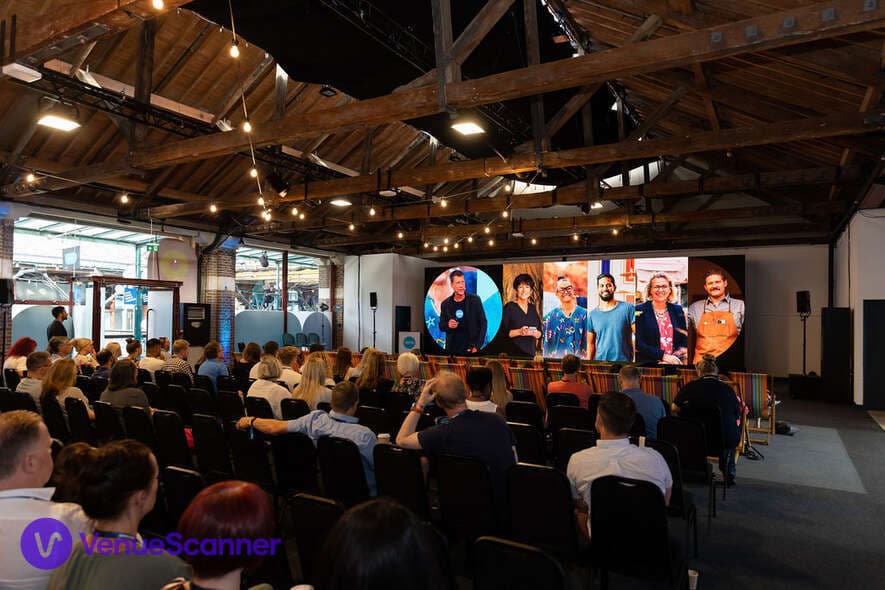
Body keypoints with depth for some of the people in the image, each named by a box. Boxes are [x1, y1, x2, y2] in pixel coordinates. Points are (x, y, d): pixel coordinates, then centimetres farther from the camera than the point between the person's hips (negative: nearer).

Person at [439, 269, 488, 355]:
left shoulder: (475, 300, -3)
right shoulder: (445, 304, 2)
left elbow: (483, 323, 0)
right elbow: (441, 326, 11)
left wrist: (477, 346, -7)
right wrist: (448, 325, -11)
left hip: (471, 348, -1)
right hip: (452, 350, 2)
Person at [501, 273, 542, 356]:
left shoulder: (533, 308, 13)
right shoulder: (509, 307, -3)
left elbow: (540, 333, 15)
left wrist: (535, 333, -5)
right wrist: (519, 332, -20)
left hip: (530, 352, 4)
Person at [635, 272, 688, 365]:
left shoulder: (677, 310, 13)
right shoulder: (640, 311, 0)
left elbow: (684, 338, 15)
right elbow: (638, 343, -6)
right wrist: (663, 356, -13)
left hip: (674, 361, 4)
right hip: (649, 362, -4)